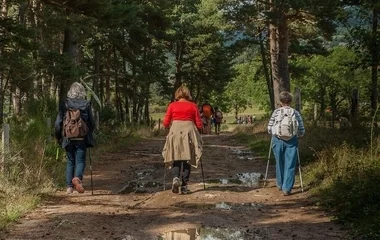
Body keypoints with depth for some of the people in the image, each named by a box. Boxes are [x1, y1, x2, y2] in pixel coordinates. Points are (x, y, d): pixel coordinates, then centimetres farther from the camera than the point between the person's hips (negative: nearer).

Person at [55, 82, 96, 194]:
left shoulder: (64, 104, -1)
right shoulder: (86, 104, -2)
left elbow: (57, 123, 0)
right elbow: (92, 123, 3)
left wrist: (58, 137, 14)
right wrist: (89, 133, 22)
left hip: (68, 138, 2)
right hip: (81, 138, -1)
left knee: (70, 161, 13)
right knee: (80, 161, 4)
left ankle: (69, 186, 12)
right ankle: (77, 177, -24)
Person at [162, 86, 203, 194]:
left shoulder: (172, 105, 3)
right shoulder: (193, 106, 3)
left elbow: (165, 123, 0)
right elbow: (199, 125, 2)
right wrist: (196, 129, 22)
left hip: (175, 133, 0)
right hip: (189, 132, 0)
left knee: (176, 158, 12)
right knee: (187, 159, 7)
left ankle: (176, 177, -13)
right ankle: (184, 185, 4)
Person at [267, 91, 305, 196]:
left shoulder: (276, 112, -1)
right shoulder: (296, 113, 0)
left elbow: (269, 129, 0)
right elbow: (302, 131, 0)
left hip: (278, 140, 1)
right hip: (291, 141, -1)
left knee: (279, 163, 17)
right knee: (290, 165, 5)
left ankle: (280, 185, 31)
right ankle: (287, 188, 1)